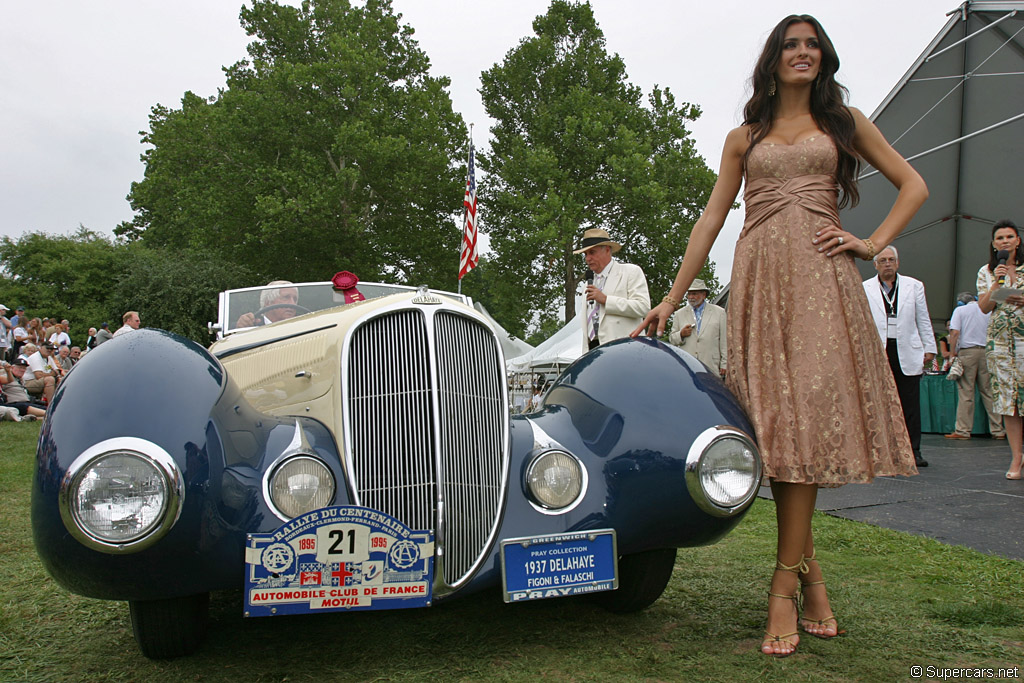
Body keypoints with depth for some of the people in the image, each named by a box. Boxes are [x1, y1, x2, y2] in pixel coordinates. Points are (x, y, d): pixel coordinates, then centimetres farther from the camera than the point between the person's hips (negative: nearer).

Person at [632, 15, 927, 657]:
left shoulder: (844, 121, 18)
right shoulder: (745, 138, 19)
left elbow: (914, 184, 18)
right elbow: (711, 218, 14)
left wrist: (872, 243, 2)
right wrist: (672, 298, 8)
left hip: (821, 274, -1)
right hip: (759, 276, 1)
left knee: (809, 412, -12)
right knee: (775, 419, -6)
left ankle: (783, 589, -7)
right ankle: (812, 580, 5)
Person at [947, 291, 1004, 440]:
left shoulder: (960, 310, 3)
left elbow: (955, 332, -9)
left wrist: (952, 354, -6)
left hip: (967, 351, -4)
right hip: (986, 352, 4)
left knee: (966, 392, -3)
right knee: (989, 391, 7)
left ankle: (963, 430, -3)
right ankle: (997, 429, 9)